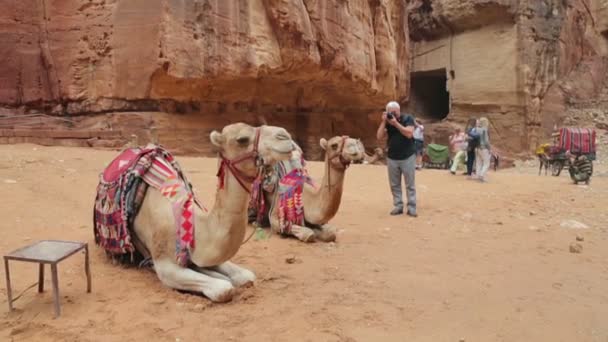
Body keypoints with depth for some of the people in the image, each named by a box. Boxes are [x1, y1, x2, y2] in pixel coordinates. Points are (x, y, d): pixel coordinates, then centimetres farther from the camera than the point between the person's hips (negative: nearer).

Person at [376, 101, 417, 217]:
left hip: (408, 157, -4)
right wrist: (384, 121, -12)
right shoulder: (387, 122, 6)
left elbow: (409, 134, -20)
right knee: (394, 184, 6)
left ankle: (411, 208, 4)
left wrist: (396, 123, -22)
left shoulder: (407, 118, -5)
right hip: (392, 158, 4)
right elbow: (379, 137, -5)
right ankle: (398, 206, 14)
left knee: (410, 184, 0)